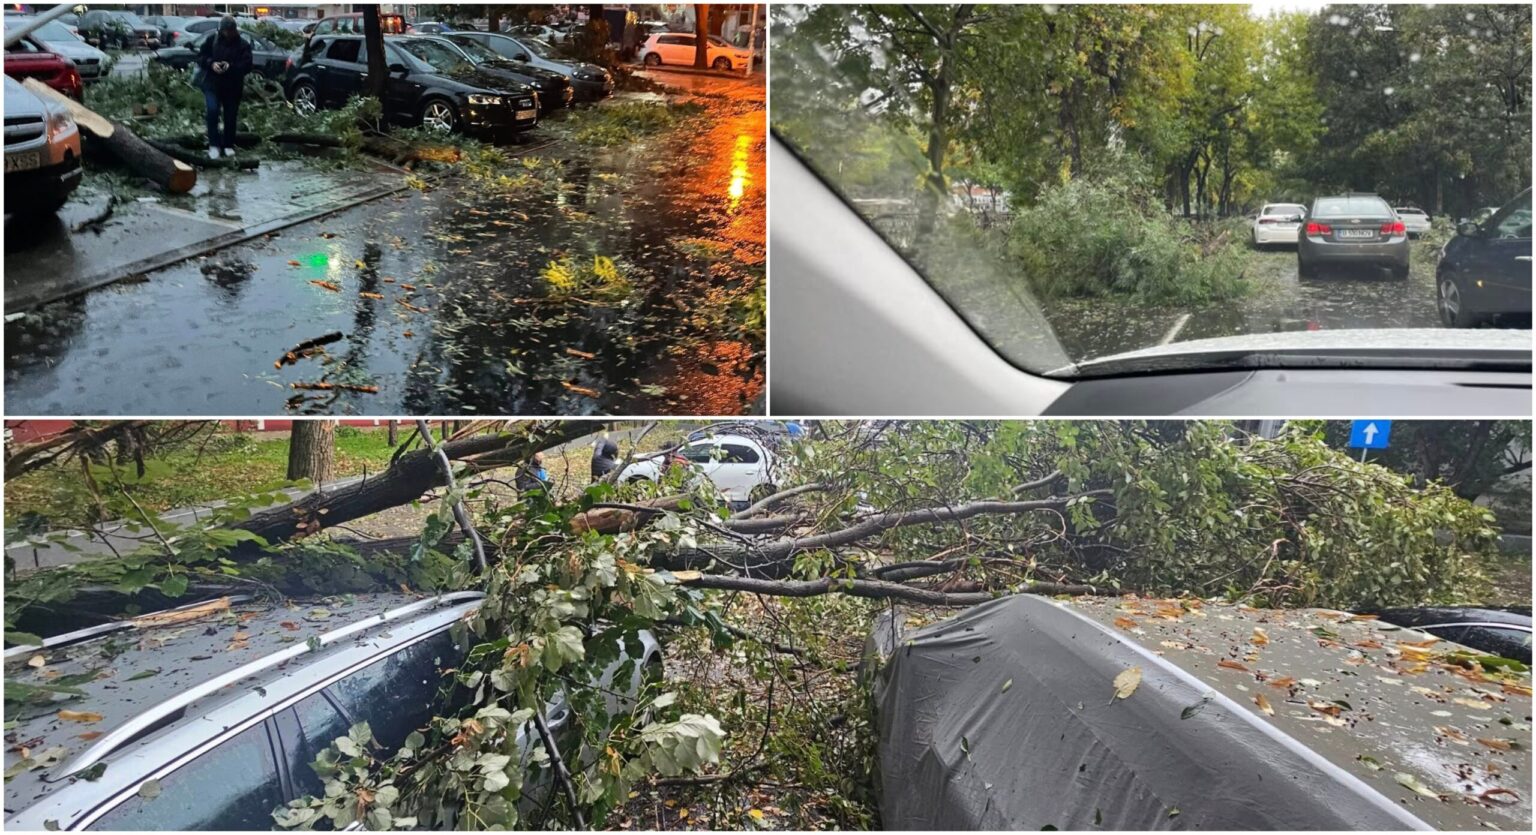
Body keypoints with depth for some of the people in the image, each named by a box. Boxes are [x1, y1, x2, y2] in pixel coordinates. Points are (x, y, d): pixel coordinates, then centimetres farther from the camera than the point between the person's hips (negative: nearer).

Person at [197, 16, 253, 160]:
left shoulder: (242, 45, -1)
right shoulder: (212, 41, 3)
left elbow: (247, 65, -8)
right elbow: (200, 57, 7)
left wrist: (231, 66, -25)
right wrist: (211, 63, -15)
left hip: (233, 87, 0)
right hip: (212, 84, 0)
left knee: (231, 117, 7)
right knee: (212, 111, -17)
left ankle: (228, 145, 22)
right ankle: (214, 145, -10)